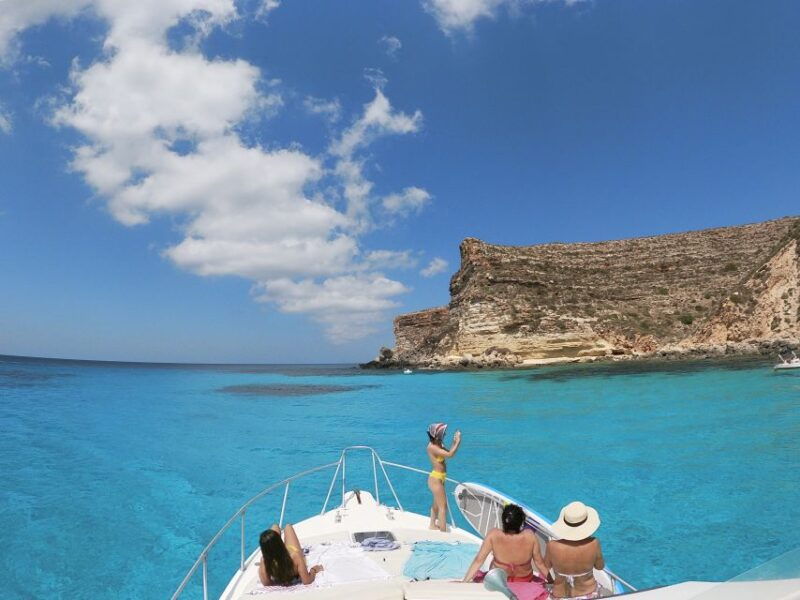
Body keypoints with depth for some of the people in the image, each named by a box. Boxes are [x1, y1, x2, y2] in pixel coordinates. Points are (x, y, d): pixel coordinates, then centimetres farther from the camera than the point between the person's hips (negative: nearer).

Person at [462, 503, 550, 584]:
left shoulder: (493, 535, -31)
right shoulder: (530, 536, -30)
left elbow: (478, 560, -24)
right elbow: (539, 562, -16)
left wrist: (464, 582, -14)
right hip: (524, 580, 1)